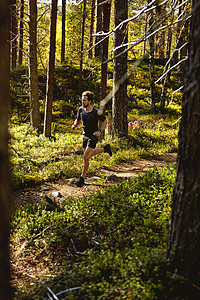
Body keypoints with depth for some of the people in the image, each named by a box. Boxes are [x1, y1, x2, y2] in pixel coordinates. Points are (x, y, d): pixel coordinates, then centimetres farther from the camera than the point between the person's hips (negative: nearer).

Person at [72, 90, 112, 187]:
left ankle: (82, 178, -3)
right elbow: (77, 120, 12)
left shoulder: (96, 112, -18)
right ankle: (105, 149, 41)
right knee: (89, 154, 20)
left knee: (86, 157, -13)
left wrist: (100, 131, -16)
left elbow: (105, 121, -3)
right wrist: (74, 125, -10)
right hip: (85, 136, 7)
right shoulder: (81, 109, -4)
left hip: (93, 136, -7)